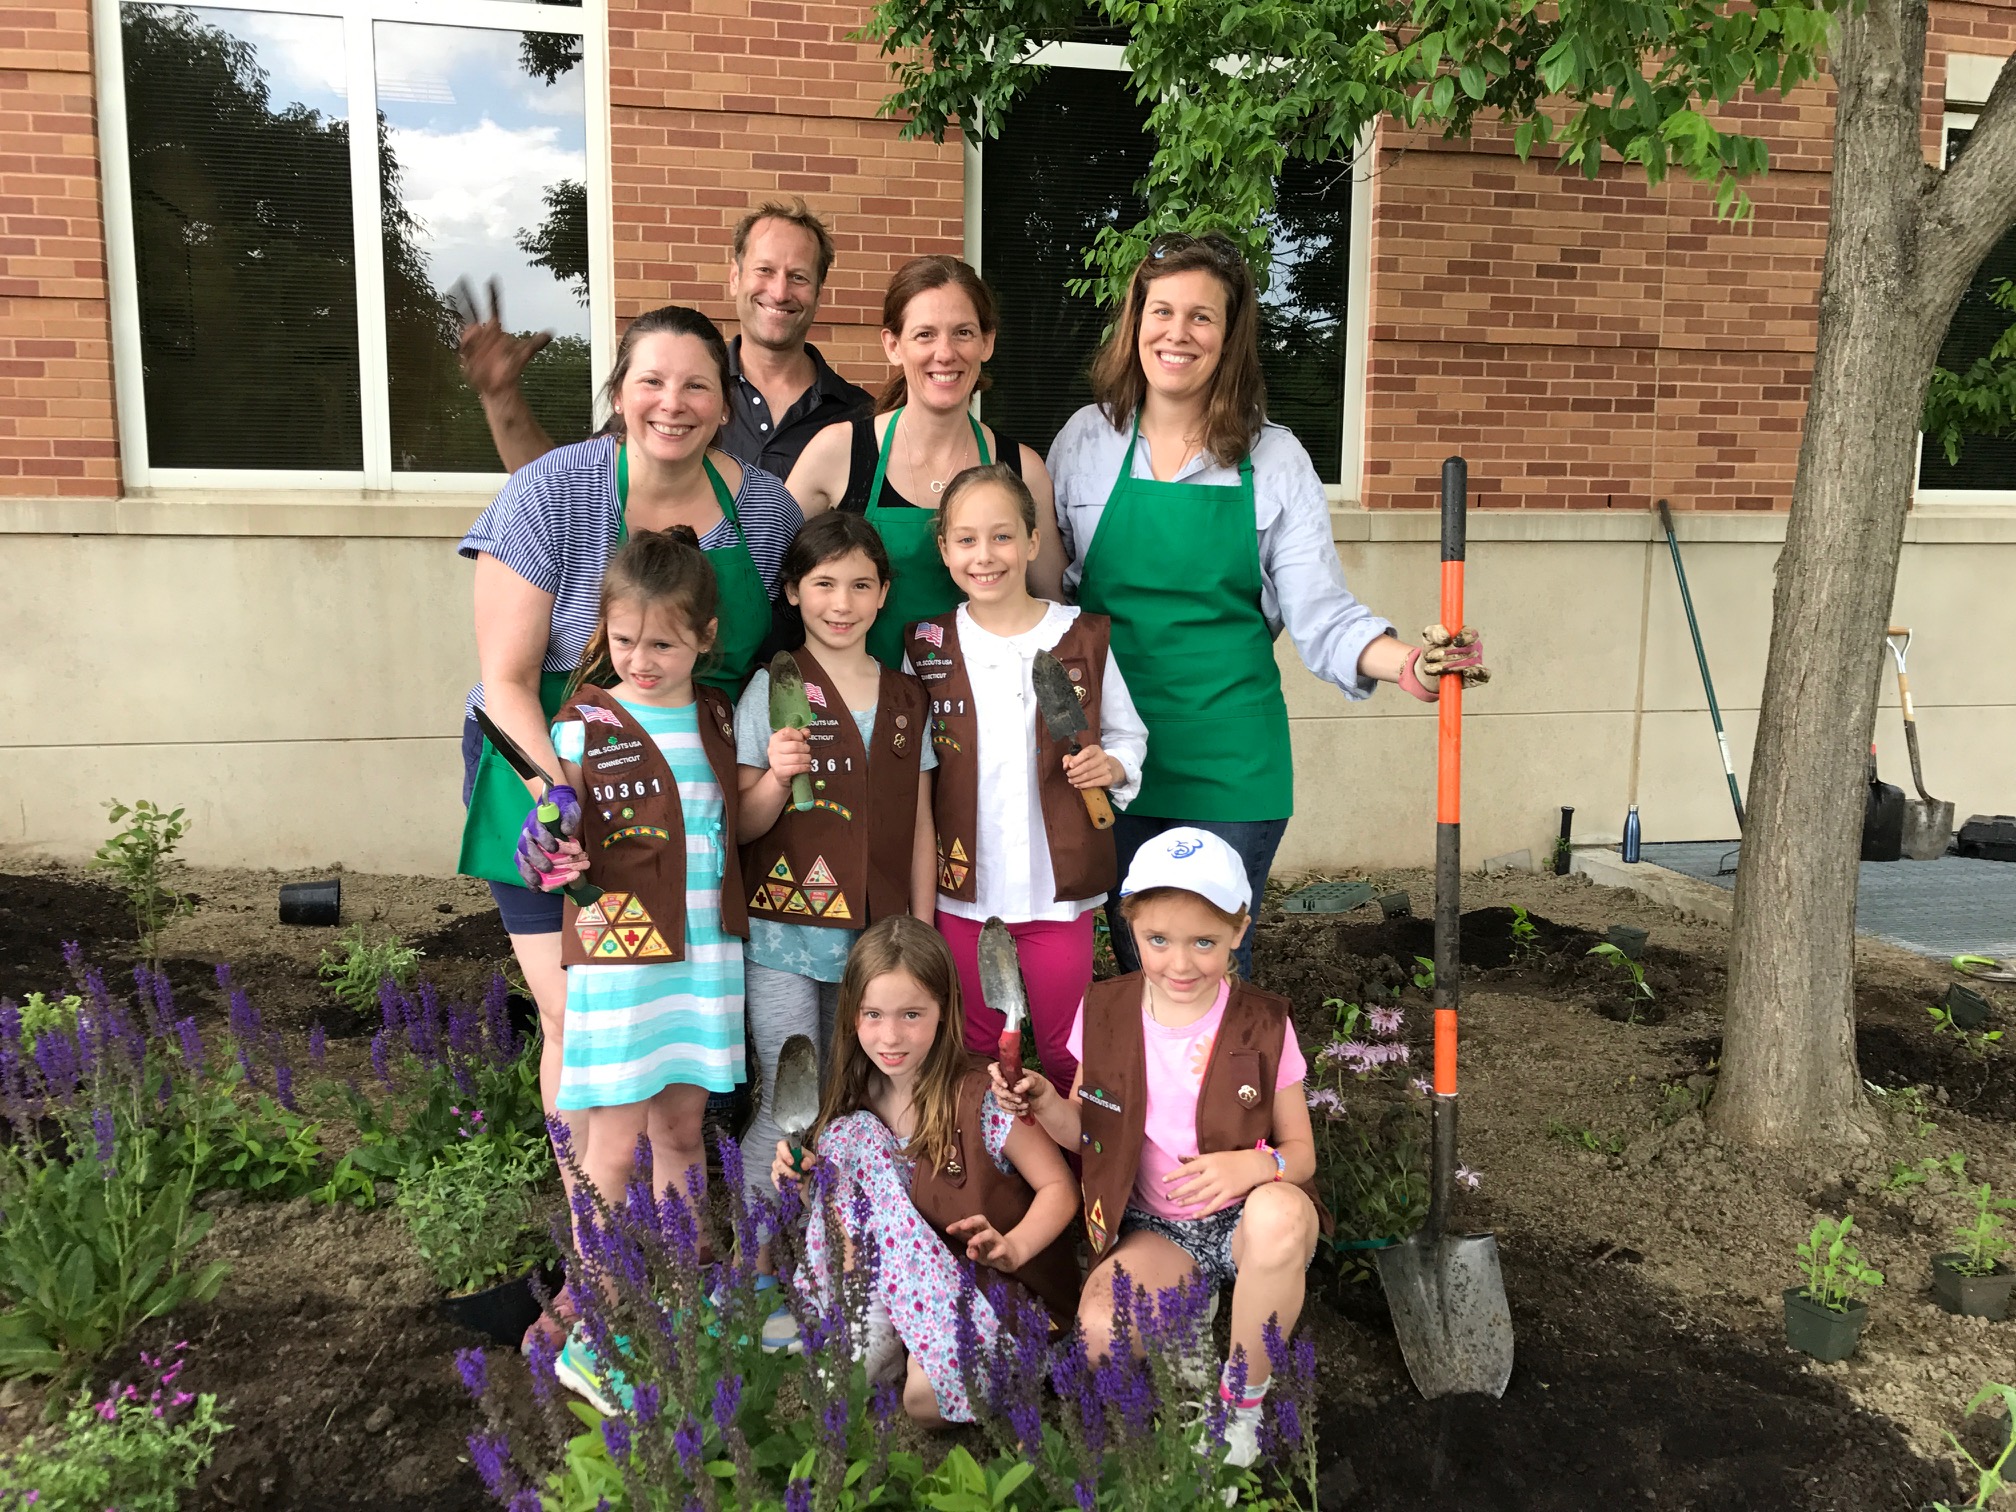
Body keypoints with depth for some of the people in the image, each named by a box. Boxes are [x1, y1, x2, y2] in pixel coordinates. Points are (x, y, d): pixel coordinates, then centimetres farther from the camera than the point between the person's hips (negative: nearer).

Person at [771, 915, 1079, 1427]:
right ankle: (877, 1340, -12)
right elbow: (850, 1191, 11)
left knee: (926, 1393, -37)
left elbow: (1059, 1187, -13)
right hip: (913, 1282, 6)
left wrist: (1011, 1247, -30)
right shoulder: (858, 1104, 0)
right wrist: (806, 1177, -10)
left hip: (1008, 1287, -6)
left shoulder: (980, 1100, -17)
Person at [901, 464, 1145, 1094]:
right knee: (974, 1047, 17)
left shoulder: (1083, 638, -4)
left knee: (1066, 1048, 11)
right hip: (962, 886, 1)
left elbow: (1129, 735, 8)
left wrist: (1110, 766, -15)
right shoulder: (926, 646, 0)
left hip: (1057, 885, -1)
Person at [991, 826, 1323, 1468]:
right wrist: (1045, 1105, -14)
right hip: (1155, 1230, 1)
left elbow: (1301, 1151, -2)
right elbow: (1087, 1133, 8)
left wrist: (1256, 1164, -26)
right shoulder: (1106, 1013, -1)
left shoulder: (1262, 1026, -8)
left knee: (1279, 1213, -39)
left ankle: (1245, 1395, -13)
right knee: (1100, 1332, -31)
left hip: (1243, 1219, -1)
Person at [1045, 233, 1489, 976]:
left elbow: (1320, 611, -4)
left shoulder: (1274, 459, -1)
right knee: (1134, 959, 11)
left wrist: (1405, 663, -23)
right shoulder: (1086, 439, 2)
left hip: (1229, 760, -1)